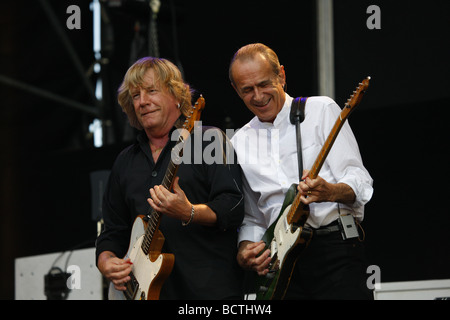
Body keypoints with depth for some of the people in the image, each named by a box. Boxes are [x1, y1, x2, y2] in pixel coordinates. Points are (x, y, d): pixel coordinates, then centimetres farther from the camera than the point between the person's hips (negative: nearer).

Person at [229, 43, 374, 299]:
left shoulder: (321, 110, 4)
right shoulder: (240, 144, 16)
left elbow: (360, 182, -3)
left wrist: (330, 192, -24)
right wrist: (245, 250, 0)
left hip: (336, 250, -4)